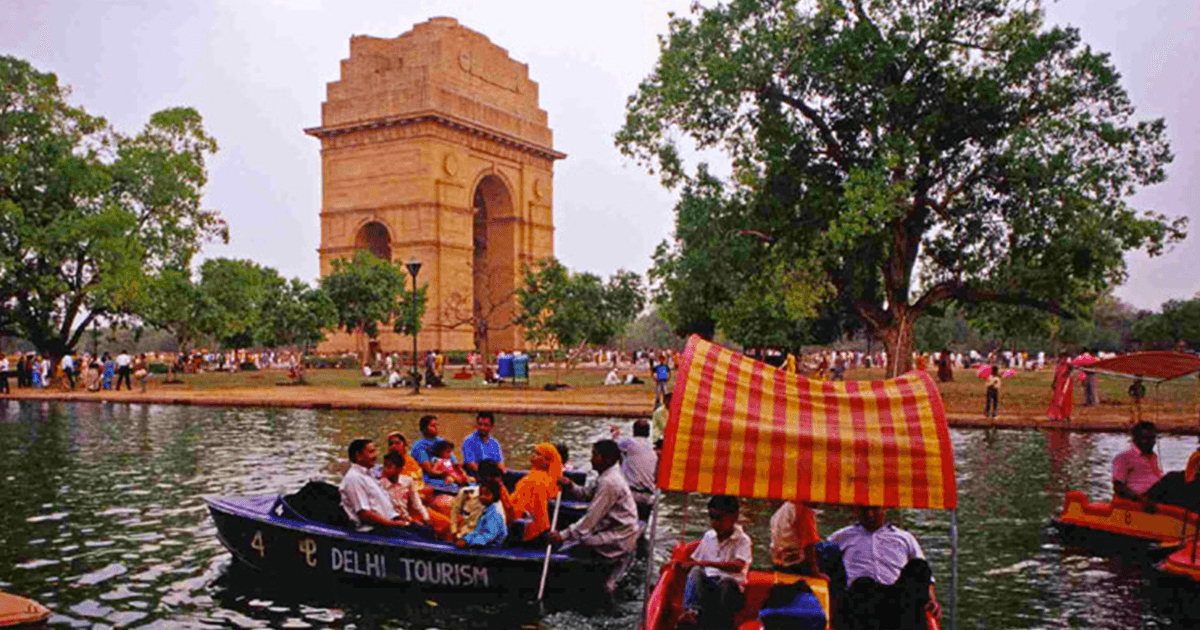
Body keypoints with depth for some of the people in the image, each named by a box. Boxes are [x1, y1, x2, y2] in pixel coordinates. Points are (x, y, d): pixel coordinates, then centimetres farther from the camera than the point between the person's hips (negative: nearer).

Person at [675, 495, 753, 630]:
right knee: (696, 571, -27)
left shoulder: (742, 540, 0)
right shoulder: (708, 536, 19)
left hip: (731, 588, -4)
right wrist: (680, 563, 3)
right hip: (705, 585, 4)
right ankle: (692, 611, -47)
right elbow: (694, 560, 25)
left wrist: (707, 563, -26)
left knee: (726, 581, -37)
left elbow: (738, 566, -19)